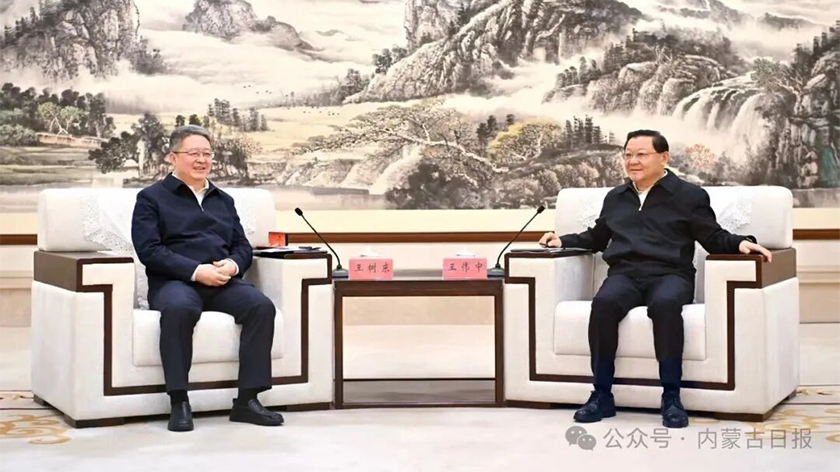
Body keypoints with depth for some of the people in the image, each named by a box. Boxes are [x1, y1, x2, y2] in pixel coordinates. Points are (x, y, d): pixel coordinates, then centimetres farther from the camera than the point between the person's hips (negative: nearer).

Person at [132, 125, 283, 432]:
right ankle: (179, 402, -31)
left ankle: (247, 400, -22)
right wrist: (196, 271, -15)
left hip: (223, 282, 4)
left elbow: (243, 246, 22)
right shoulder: (151, 197, 10)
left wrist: (233, 264, -4)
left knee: (262, 306, -26)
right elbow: (149, 250, -3)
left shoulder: (223, 200, 26)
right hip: (174, 281, -4)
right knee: (179, 308, -39)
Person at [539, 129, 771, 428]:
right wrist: (562, 241, 25)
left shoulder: (689, 195, 15)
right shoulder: (615, 197, 29)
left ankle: (671, 397, -32)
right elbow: (596, 238, 39)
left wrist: (740, 243, -10)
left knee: (665, 304, -40)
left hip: (669, 275, -3)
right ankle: (602, 395, -28)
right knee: (604, 302, -34)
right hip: (624, 275, 3)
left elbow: (714, 238, 10)